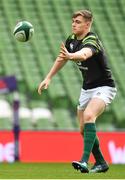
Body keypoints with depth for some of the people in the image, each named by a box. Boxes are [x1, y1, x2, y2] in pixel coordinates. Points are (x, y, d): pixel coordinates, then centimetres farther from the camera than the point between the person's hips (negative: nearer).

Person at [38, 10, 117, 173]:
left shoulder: (91, 40, -24)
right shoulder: (72, 40, 1)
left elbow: (84, 54, -48)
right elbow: (61, 59, 18)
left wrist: (70, 56, -68)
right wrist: (48, 78, 14)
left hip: (103, 87, -9)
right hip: (87, 89, 9)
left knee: (89, 116, -33)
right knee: (83, 129, 9)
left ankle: (84, 161, -40)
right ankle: (101, 163, 26)